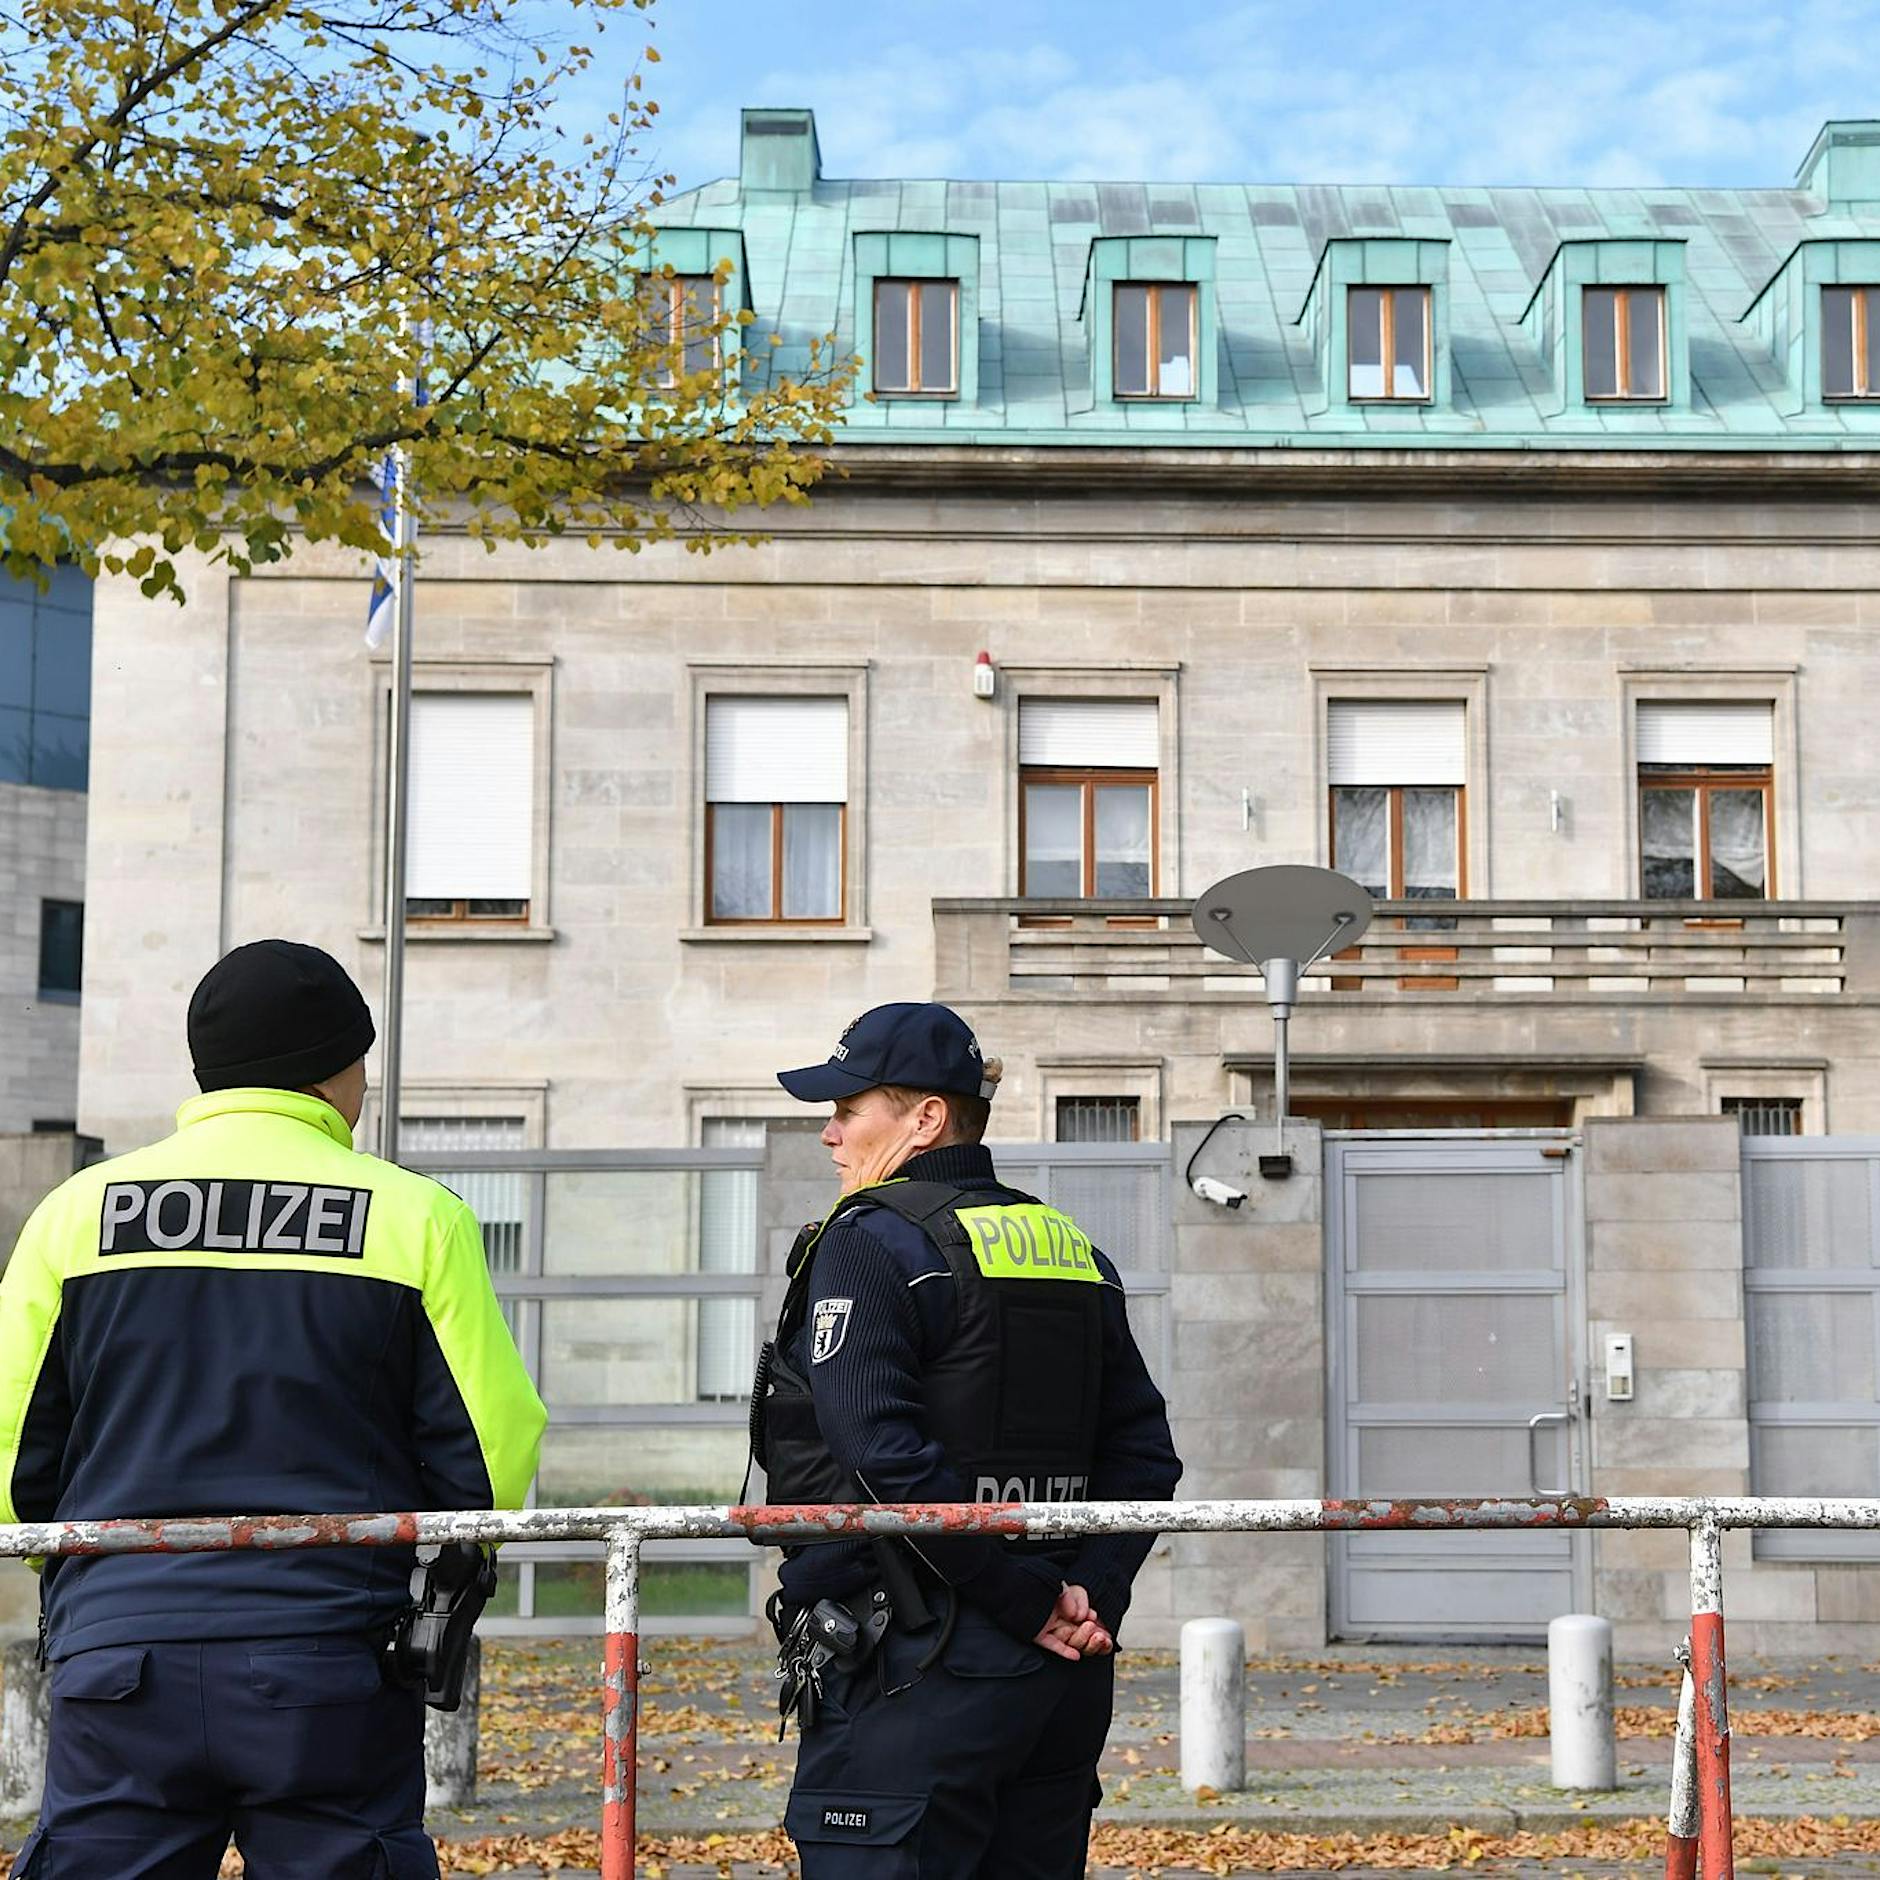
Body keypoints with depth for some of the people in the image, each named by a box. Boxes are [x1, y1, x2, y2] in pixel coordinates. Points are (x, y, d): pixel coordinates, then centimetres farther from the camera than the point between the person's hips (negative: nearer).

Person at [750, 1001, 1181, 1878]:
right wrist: (1091, 1595, 0)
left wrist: (1033, 1602, -14)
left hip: (916, 1676, -8)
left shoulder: (867, 1244, -9)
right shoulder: (1074, 1251, 14)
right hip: (1063, 1678, 8)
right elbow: (1143, 1451, 10)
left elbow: (885, 1453, -19)